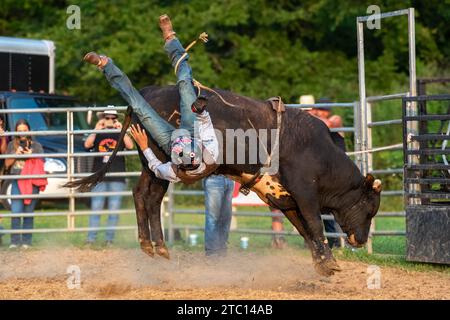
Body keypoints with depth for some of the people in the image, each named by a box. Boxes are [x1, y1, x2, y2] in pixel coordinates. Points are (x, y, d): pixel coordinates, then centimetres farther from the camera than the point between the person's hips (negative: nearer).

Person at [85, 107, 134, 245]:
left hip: (117, 179, 0)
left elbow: (130, 146, -8)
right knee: (95, 209, -4)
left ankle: (109, 239, 3)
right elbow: (87, 145, -7)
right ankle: (91, 239, -4)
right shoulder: (97, 135, 11)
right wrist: (96, 130, -15)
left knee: (114, 210, -1)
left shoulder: (120, 135, 11)